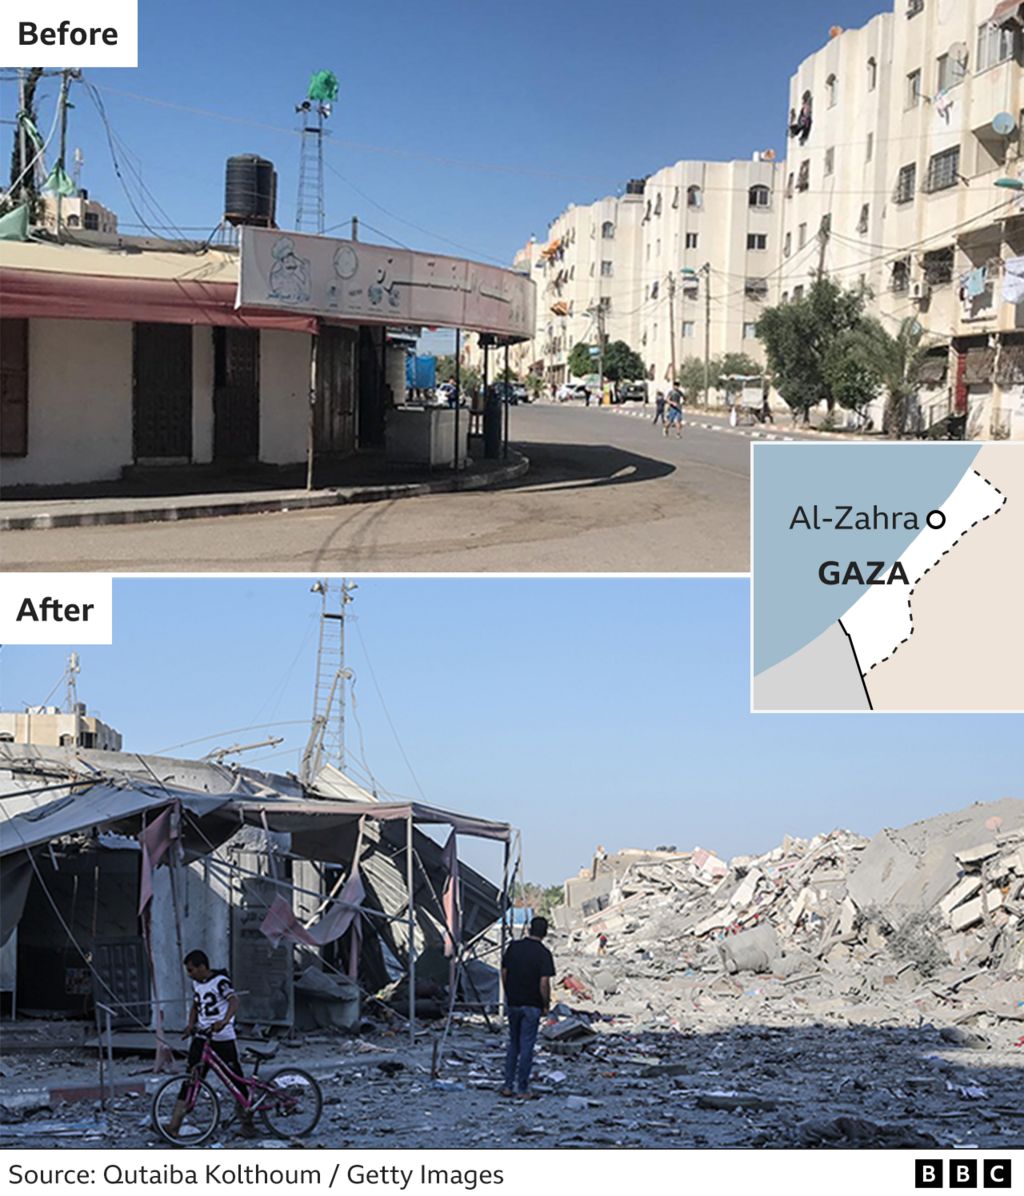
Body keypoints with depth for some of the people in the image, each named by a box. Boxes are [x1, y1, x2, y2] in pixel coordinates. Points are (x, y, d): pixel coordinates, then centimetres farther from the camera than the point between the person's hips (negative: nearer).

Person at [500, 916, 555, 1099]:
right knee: (526, 1047, 1)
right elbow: (544, 982, -18)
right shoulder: (543, 953, -13)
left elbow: (504, 973, 6)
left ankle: (508, 1086, 15)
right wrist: (546, 1003, -4)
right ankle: (522, 1089, 4)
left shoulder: (513, 947, 1)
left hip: (513, 1003, 4)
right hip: (532, 1005, -4)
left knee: (513, 1045, 16)